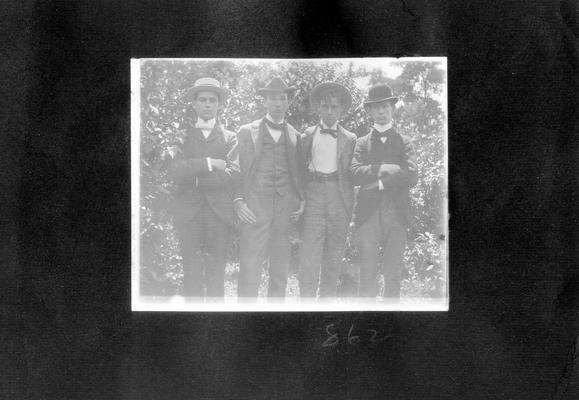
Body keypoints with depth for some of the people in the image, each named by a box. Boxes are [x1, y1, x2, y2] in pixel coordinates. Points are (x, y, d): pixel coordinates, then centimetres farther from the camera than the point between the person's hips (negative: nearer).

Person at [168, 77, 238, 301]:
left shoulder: (229, 138, 13)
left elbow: (231, 176, 0)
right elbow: (175, 171, -5)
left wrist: (194, 177, -5)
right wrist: (208, 163, -12)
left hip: (219, 212, 0)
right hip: (189, 211, 0)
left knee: (216, 274, 0)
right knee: (192, 273, -2)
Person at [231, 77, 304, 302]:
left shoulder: (295, 136, 14)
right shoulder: (247, 132, 7)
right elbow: (236, 170, 5)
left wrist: (301, 201, 5)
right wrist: (238, 201, -6)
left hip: (286, 209, 3)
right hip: (254, 207, -3)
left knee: (281, 272, 6)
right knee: (250, 270, -7)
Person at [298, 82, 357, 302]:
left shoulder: (350, 139, 9)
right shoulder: (307, 135, 10)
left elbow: (351, 174, 7)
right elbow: (300, 168, 11)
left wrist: (350, 209, 0)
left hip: (339, 199, 1)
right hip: (313, 197, -1)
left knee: (333, 259, 5)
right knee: (309, 256, -8)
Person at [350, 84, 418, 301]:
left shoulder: (404, 142, 12)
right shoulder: (362, 143, 13)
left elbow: (411, 176, -3)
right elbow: (355, 175, -4)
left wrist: (379, 182, -8)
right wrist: (388, 170, -10)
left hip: (397, 212, 0)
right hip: (368, 212, 0)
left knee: (393, 273, 2)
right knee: (367, 273, -2)